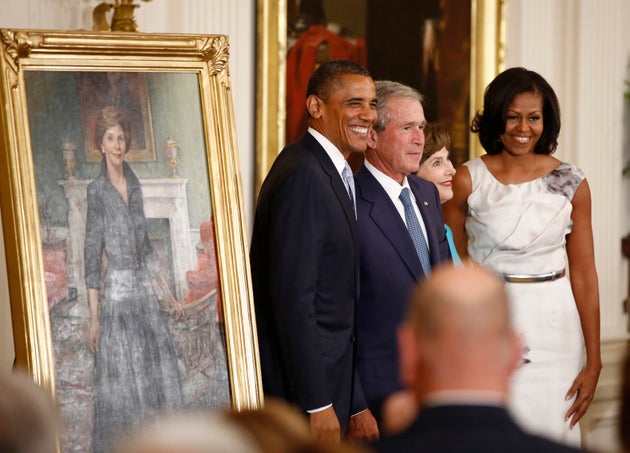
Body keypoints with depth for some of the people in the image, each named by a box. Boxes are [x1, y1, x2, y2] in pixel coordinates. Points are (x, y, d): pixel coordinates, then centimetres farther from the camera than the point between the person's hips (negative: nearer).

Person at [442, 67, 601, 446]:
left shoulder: (571, 183, 0)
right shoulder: (468, 181, -2)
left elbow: (584, 276, 1)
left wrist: (593, 362, -1)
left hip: (553, 327, 1)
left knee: (549, 432, 3)